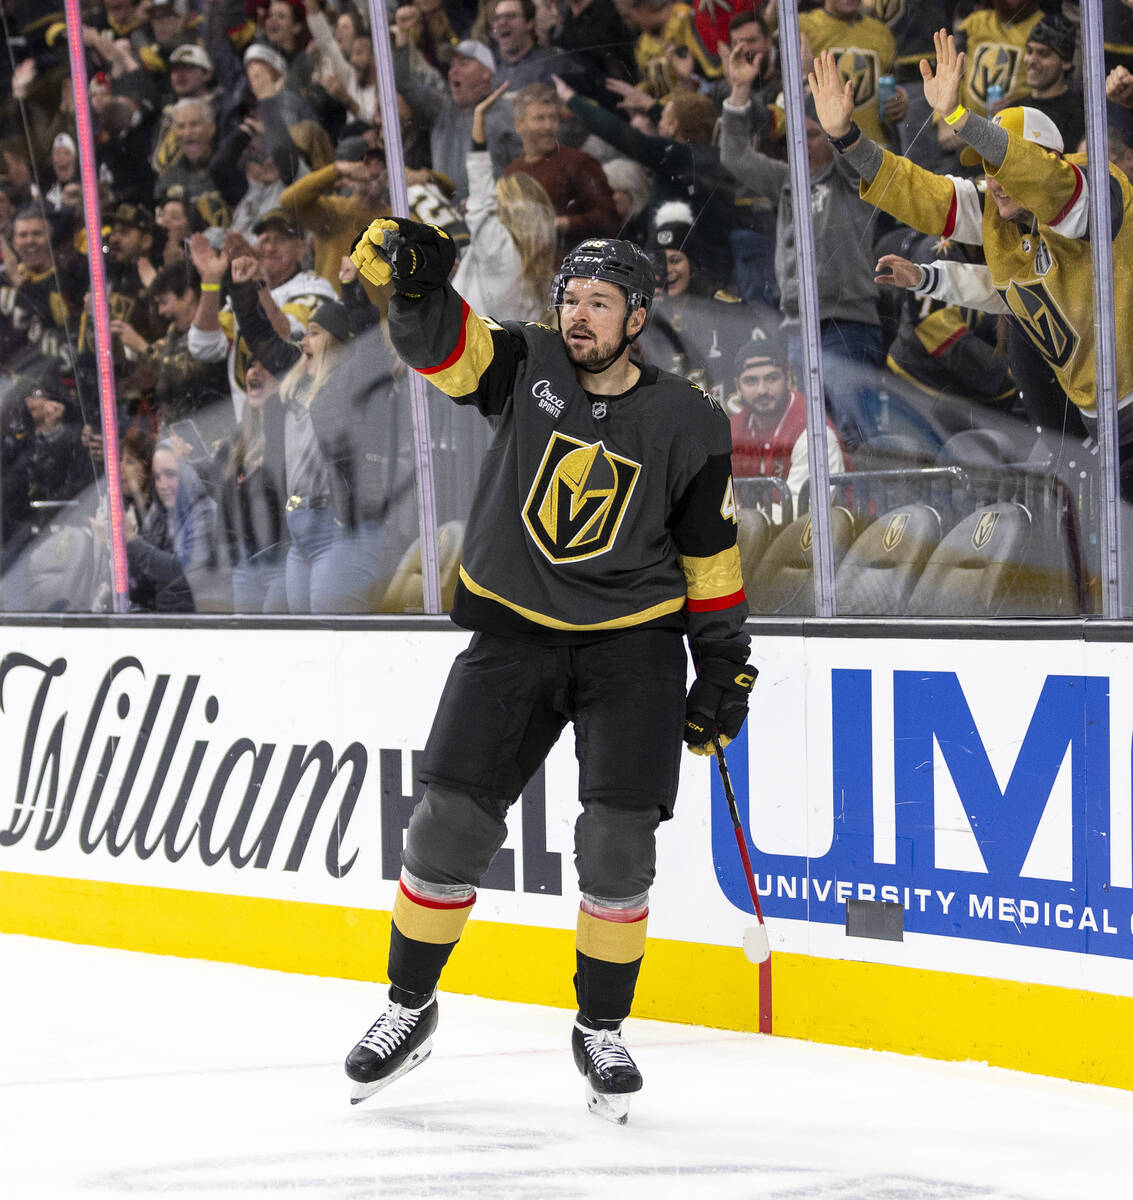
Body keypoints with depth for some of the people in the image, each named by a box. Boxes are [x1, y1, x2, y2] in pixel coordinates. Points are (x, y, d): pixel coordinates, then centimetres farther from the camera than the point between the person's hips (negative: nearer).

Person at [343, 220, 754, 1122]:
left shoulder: (687, 424, -3)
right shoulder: (527, 369, -2)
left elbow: (710, 550, 6)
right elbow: (437, 339, -19)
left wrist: (725, 665, 6)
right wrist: (409, 273, -40)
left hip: (632, 644, -1)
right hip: (513, 633, 1)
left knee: (619, 841, -10)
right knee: (451, 823, -3)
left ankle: (602, 1029, 8)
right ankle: (410, 1009, 16)